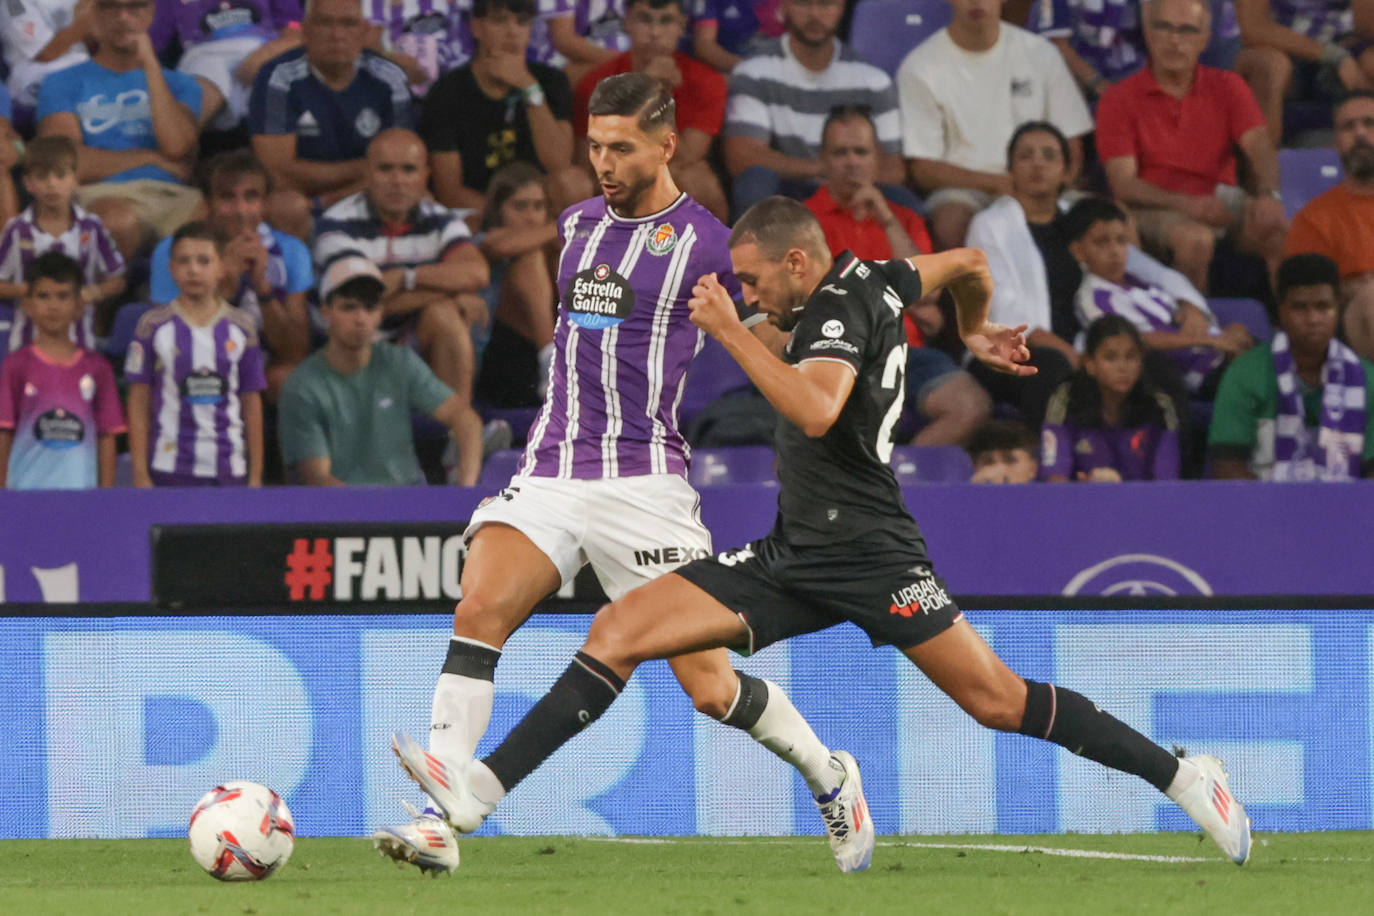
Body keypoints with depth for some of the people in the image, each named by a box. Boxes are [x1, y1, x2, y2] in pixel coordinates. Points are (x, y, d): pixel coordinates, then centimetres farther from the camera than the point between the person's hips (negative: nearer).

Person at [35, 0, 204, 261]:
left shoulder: (179, 84, 26)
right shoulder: (62, 83, 19)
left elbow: (177, 147, 3)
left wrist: (150, 64, 5)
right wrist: (149, 158, 5)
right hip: (101, 195, -2)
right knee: (119, 220, -43)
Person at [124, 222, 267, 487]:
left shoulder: (241, 328, 7)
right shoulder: (154, 326, 3)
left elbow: (252, 403, 10)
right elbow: (139, 403, 3)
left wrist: (256, 475, 7)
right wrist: (140, 474, -2)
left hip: (229, 473, 2)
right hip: (170, 470, -2)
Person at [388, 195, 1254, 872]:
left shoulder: (841, 307, -16)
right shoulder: (873, 279, 9)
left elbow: (818, 410, -34)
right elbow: (969, 262, 26)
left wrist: (731, 331, -27)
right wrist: (976, 329, 47)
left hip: (867, 554, -9)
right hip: (794, 554, 9)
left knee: (997, 700, -9)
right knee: (616, 632, -3)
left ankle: (1182, 776, 6)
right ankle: (481, 788, -8)